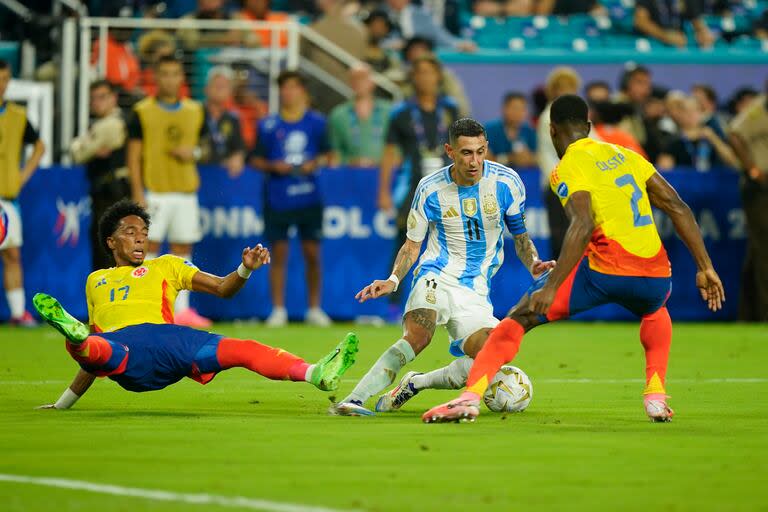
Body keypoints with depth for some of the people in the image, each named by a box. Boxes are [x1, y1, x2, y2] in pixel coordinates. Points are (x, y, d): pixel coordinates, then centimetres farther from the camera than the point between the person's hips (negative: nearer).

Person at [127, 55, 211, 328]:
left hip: (186, 191, 4)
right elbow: (133, 155, -3)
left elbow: (203, 146, 20)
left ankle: (182, 309, 11)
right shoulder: (142, 112, -1)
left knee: (182, 249, 6)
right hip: (154, 190, -4)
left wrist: (194, 153, -4)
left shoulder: (195, 111, 10)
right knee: (149, 245, -6)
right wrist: (137, 193, -10)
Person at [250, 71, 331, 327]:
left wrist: (315, 164, -8)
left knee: (312, 254, 2)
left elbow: (325, 154, 11)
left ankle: (314, 309, 12)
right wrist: (273, 166, -11)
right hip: (277, 199, -1)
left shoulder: (316, 122, 4)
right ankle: (278, 310, 7)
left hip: (309, 198, 1)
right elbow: (256, 160, 6)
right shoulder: (268, 125, 2)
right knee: (279, 254, 1)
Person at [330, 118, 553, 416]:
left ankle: (414, 384, 1)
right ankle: (353, 400, -36)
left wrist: (533, 264, -9)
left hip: (476, 291, 2)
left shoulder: (506, 182, -2)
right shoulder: (430, 189, -3)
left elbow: (520, 235, 12)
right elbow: (412, 245, 7)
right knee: (418, 336, -32)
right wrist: (393, 280, -11)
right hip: (436, 278, -2)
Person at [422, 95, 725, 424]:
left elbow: (583, 225, -17)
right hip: (655, 275, 5)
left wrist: (551, 287, -21)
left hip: (606, 272, -5)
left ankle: (471, 395, -9)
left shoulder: (569, 168, 0)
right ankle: (656, 394, 24)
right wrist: (705, 268, 18)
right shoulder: (625, 156, 20)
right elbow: (679, 208, 16)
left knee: (519, 318, 7)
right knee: (655, 310, 41)